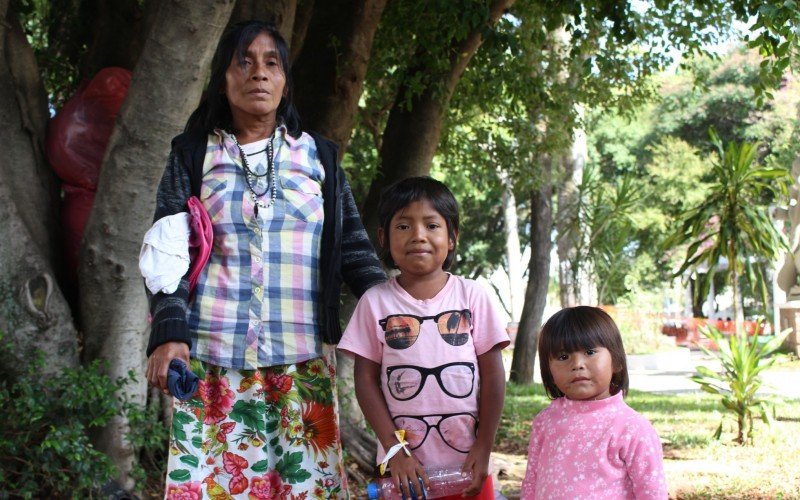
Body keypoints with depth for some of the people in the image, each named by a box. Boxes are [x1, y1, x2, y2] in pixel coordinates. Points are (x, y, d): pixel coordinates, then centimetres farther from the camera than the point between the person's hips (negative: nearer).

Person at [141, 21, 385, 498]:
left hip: (303, 360, 1)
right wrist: (169, 334, -11)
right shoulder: (194, 158, 10)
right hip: (212, 359, -1)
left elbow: (354, 248, 12)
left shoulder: (319, 157, 14)